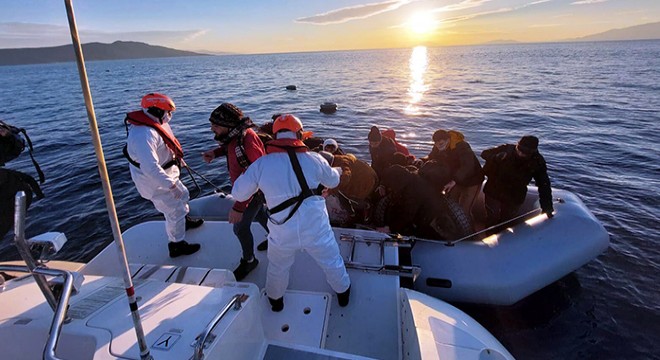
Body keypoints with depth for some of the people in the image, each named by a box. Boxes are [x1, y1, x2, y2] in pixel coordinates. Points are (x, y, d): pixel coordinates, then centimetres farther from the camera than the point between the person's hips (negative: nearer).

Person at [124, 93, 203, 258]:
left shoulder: (154, 123, -2)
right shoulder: (143, 135, -34)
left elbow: (167, 144, 16)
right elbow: (151, 168, -39)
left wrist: (178, 157, 23)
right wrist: (171, 185, -34)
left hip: (166, 174, 10)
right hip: (155, 182, -10)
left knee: (182, 196, 29)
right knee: (174, 212, 2)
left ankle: (185, 221, 54)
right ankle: (177, 245, 21)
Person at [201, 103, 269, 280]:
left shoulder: (247, 142, -38)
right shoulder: (236, 133, -12)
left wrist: (238, 207, -36)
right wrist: (214, 152, -6)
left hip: (254, 191, -9)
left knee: (241, 227, 4)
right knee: (259, 213, 28)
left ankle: (248, 261, 30)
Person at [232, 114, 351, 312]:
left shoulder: (261, 164, -10)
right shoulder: (313, 158, -9)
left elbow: (238, 194, 0)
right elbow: (333, 181, 10)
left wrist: (246, 173, 19)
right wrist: (337, 171, 34)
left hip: (282, 235, 1)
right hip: (317, 230, 0)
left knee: (277, 268, 29)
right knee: (332, 262, 27)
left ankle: (276, 301, 53)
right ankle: (343, 292, 51)